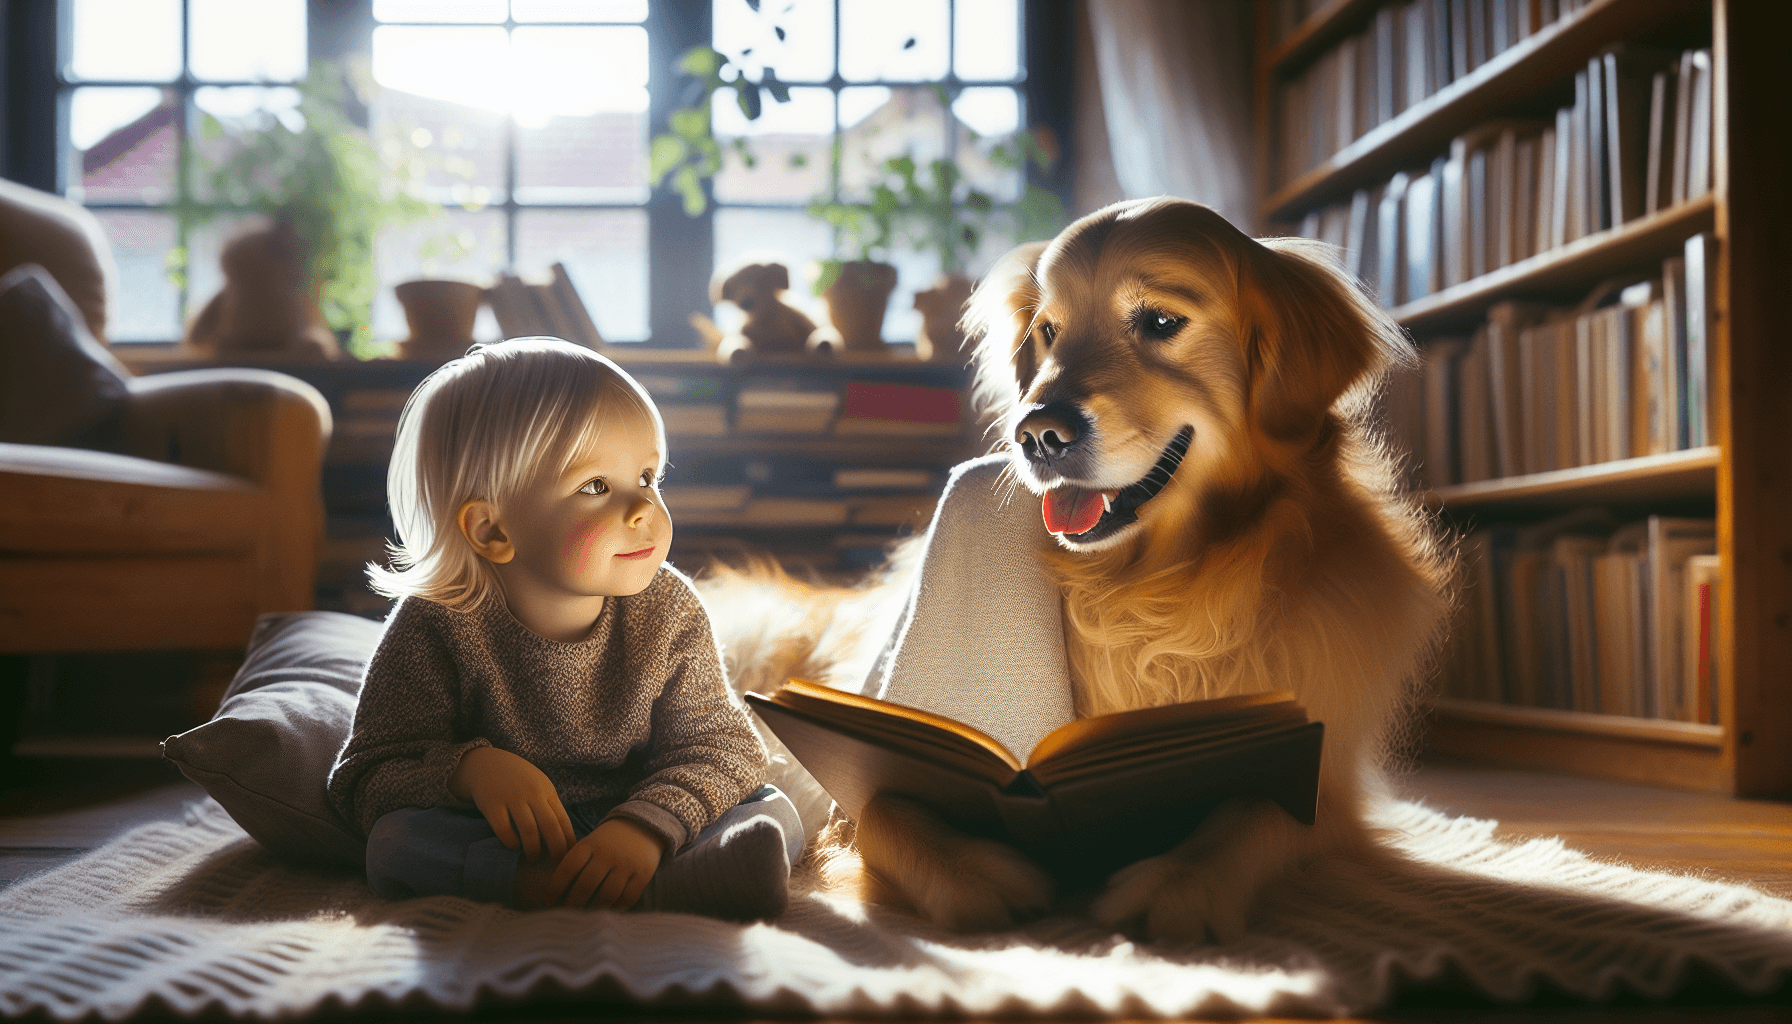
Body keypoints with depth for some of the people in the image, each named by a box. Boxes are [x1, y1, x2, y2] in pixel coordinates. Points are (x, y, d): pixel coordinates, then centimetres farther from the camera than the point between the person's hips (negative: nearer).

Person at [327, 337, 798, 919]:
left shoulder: (668, 614, -8)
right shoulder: (438, 629, -14)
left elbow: (720, 750, -11)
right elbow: (369, 779, -12)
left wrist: (647, 825, -31)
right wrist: (469, 767, -33)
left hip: (629, 841, 2)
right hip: (500, 843, -1)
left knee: (773, 813, -18)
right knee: (395, 842, -31)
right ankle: (659, 890, -41)